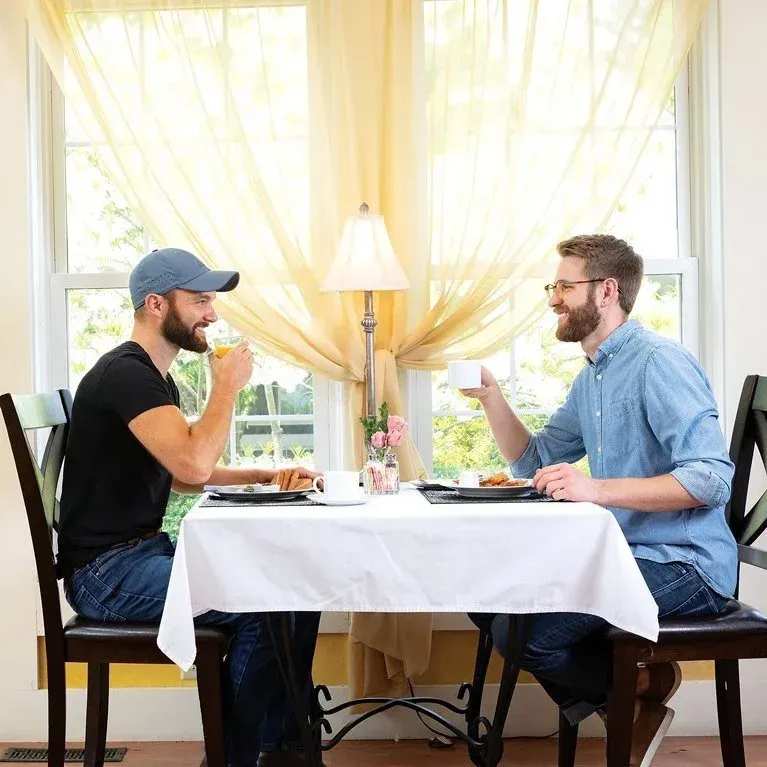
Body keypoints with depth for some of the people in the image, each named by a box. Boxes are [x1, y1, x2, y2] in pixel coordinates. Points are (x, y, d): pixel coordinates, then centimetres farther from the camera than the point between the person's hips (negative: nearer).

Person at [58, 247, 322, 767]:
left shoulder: (158, 378, 15)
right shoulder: (125, 373, -17)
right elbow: (194, 465, -29)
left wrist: (263, 476, 12)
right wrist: (228, 386, -15)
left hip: (148, 551, 10)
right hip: (107, 571, -10)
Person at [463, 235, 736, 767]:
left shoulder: (659, 363, -15)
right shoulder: (592, 377, 15)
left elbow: (712, 478, -25)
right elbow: (535, 461, 19)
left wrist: (598, 490, -33)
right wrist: (490, 397, 5)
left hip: (682, 565, -10)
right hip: (624, 555, 10)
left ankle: (648, 683, 4)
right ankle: (619, 702, 11)